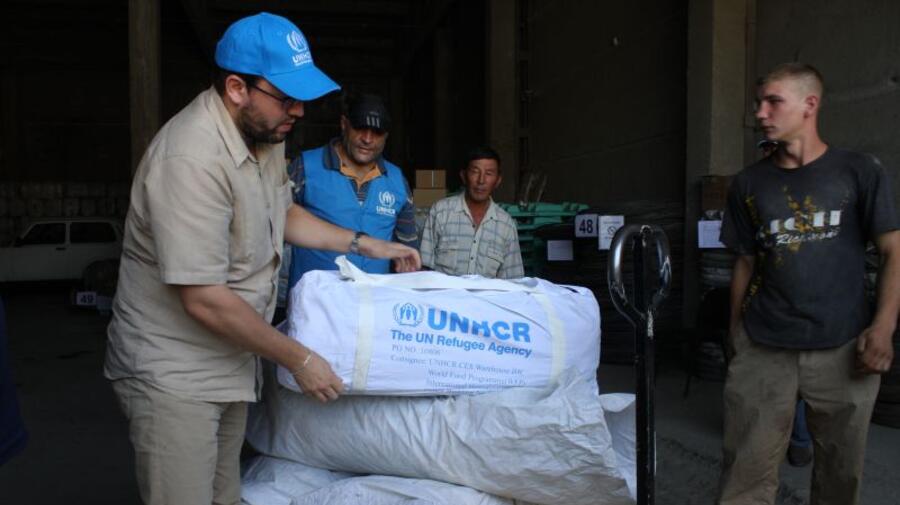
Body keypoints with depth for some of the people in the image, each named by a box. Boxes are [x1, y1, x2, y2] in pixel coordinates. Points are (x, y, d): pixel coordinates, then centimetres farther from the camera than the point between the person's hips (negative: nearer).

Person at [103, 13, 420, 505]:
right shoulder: (192, 159, -27)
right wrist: (299, 359, -17)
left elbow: (283, 213, 19)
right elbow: (205, 300, -27)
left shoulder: (264, 132, 1)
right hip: (173, 374, -8)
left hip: (230, 361, 8)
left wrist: (365, 244, 13)